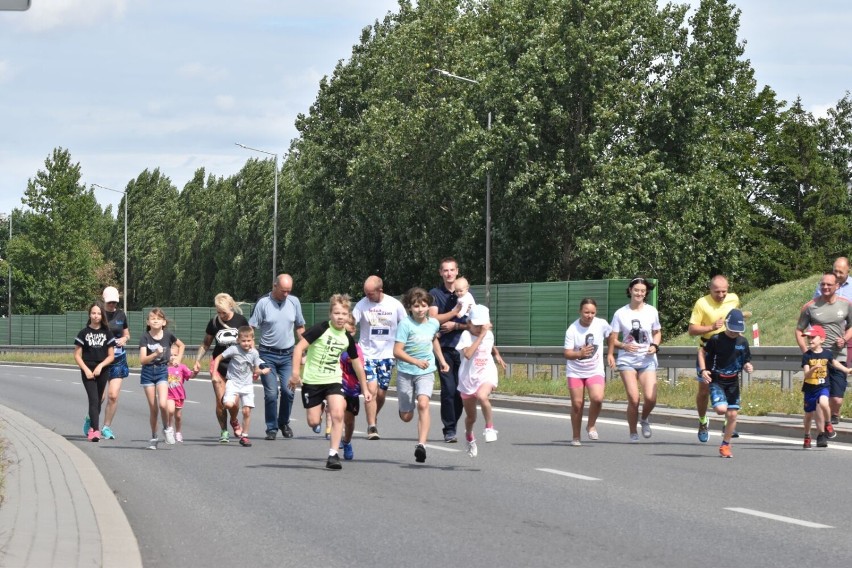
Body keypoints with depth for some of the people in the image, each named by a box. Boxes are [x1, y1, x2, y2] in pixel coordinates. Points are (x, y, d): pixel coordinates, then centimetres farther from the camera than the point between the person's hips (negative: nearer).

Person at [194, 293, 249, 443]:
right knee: (221, 401, -4)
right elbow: (205, 344, 10)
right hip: (218, 365, 1)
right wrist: (198, 360, -2)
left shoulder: (241, 320, -6)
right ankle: (224, 431, 10)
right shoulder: (214, 322, -3)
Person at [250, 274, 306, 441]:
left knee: (288, 391, -5)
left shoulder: (294, 302, 4)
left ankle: (284, 422, 18)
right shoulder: (263, 303, -7)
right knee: (271, 393, -6)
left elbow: (300, 327, 15)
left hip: (288, 354, 2)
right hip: (268, 355, -2)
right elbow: (250, 328, -5)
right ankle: (271, 428, 6)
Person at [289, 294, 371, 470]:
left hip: (333, 380, 3)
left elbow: (357, 364, 14)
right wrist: (296, 371, -24)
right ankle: (321, 408, 36)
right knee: (313, 422, -1)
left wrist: (364, 388, 17)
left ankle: (333, 454, -13)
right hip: (312, 380, -3)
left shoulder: (348, 339, 1)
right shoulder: (321, 329, -14)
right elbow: (299, 347, -16)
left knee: (337, 415, -18)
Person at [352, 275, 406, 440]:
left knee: (381, 393, 6)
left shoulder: (395, 305, -3)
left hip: (387, 355, 2)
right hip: (367, 354, -2)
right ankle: (372, 427, -8)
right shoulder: (362, 304, -7)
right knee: (371, 389, -14)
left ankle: (373, 419, 32)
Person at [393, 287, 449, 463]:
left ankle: (421, 444, -28)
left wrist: (441, 360, 28)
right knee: (406, 417, 6)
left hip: (426, 372, 2)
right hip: (405, 372, -2)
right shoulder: (405, 324, -14)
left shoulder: (434, 323, 2)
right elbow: (397, 351, -18)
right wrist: (416, 361, -29)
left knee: (423, 404, -24)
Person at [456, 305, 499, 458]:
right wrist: (480, 336, -24)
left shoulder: (489, 335, 5)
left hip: (486, 376, 1)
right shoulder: (466, 335, -9)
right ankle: (469, 437, 44)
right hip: (468, 380, -1)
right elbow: (467, 354, -26)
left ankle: (490, 427, -19)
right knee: (471, 417, 13)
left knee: (482, 396, -36)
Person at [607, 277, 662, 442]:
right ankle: (633, 433, 6)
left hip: (647, 360, 1)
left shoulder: (652, 311, 4)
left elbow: (657, 333, 17)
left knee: (651, 398, -15)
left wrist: (655, 346, -3)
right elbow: (612, 340, 1)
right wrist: (624, 346, -18)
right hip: (627, 360, -1)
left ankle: (645, 419, 18)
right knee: (633, 399, -13)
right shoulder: (620, 314, -1)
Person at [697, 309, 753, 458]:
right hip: (716, 380, -3)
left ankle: (725, 445, 17)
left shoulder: (742, 342, 1)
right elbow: (702, 352, 3)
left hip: (733, 382, 4)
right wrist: (703, 370, -10)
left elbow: (746, 362, 11)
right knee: (721, 409, -23)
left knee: (732, 415, 0)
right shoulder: (716, 339, -10)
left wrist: (748, 367, -13)